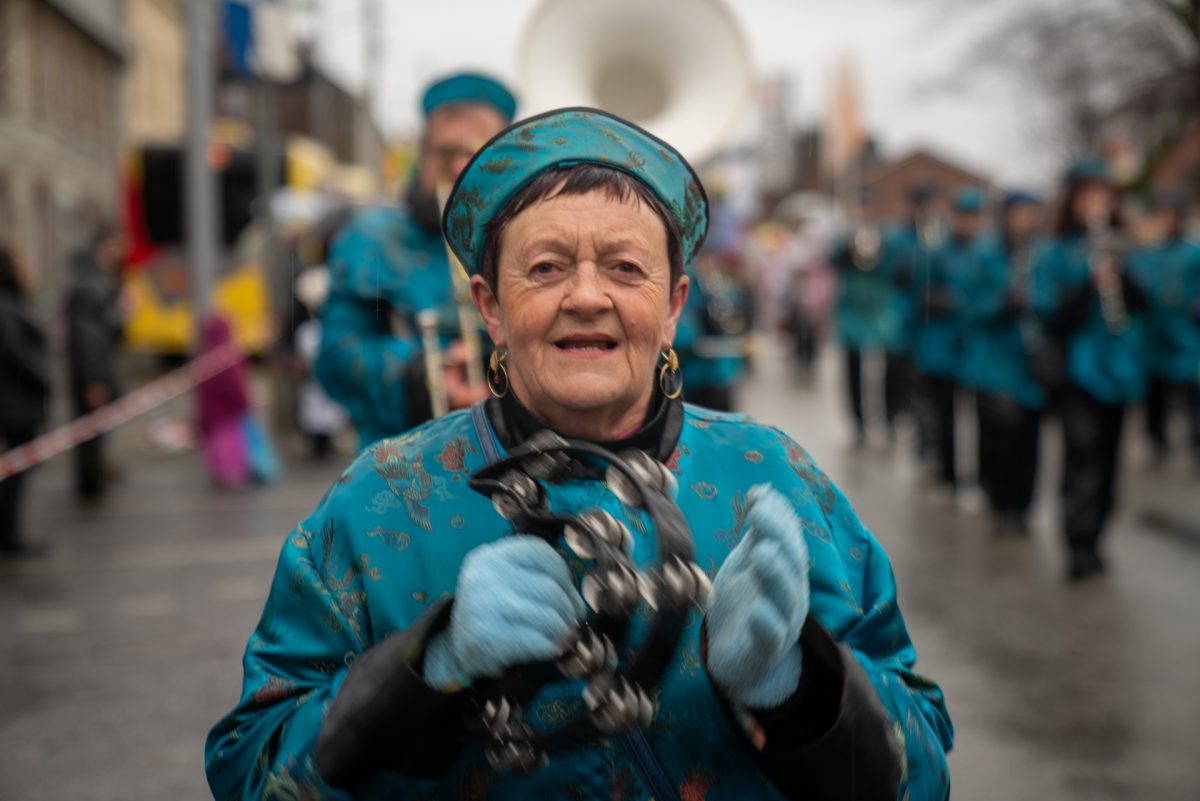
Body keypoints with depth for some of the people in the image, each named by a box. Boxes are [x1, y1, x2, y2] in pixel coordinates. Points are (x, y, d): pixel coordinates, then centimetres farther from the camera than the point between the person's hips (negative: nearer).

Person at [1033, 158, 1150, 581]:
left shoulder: (1123, 247, 11)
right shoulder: (1055, 254, -1)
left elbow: (1144, 305, 4)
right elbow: (1051, 316, -10)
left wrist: (1119, 277, -15)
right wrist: (1090, 284, -23)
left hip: (1119, 368, 4)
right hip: (1078, 368, -4)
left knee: (1106, 461, 8)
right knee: (1083, 454, -15)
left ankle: (1090, 543, 20)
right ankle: (1080, 549, -13)